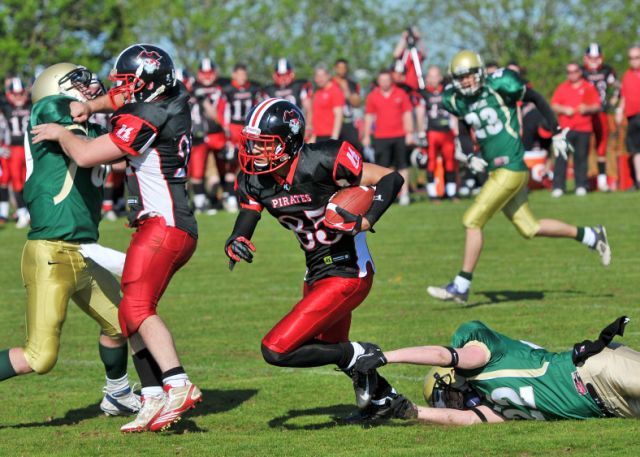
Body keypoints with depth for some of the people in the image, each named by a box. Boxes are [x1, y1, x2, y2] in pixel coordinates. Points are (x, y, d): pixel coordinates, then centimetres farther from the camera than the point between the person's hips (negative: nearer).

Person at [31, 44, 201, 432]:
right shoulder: (174, 99, 11)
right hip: (183, 229, 10)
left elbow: (85, 155, -15)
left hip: (162, 226, -10)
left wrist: (60, 133, 4)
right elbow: (126, 99, 31)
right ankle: (155, 398, 4)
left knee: (137, 308, -18)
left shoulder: (145, 122, -15)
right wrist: (90, 107, 13)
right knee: (132, 313, 10)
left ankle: (178, 385, -28)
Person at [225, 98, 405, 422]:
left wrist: (364, 222, -30)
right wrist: (235, 245, -20)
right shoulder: (255, 181, -6)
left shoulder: (320, 163, -25)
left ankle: (357, 357, 2)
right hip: (317, 274, 9)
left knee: (277, 350, -16)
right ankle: (382, 396, 54)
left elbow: (391, 179, -17)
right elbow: (245, 225, 4)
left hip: (348, 275, -9)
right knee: (329, 350, 30)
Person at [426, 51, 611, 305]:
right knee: (529, 229, 14)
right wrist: (470, 156, -3)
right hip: (494, 170, 8)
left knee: (472, 221, -11)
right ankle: (591, 236, 29)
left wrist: (557, 133, 3)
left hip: (511, 168, -8)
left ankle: (461, 286, -3)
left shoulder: (500, 87, -12)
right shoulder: (459, 101, 6)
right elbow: (463, 135, 18)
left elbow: (536, 99, -1)